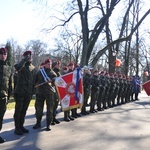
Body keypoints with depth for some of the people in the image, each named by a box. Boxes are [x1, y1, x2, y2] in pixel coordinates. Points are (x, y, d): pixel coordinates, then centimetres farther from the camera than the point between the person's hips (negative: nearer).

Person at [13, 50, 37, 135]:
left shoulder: (33, 68, 12)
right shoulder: (22, 66, -3)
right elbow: (17, 67, -29)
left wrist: (32, 92, 11)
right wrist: (25, 60, -22)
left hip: (28, 93, 5)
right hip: (20, 92, -5)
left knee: (24, 110, 12)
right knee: (18, 110, 2)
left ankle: (21, 126, 23)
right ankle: (17, 128, 10)